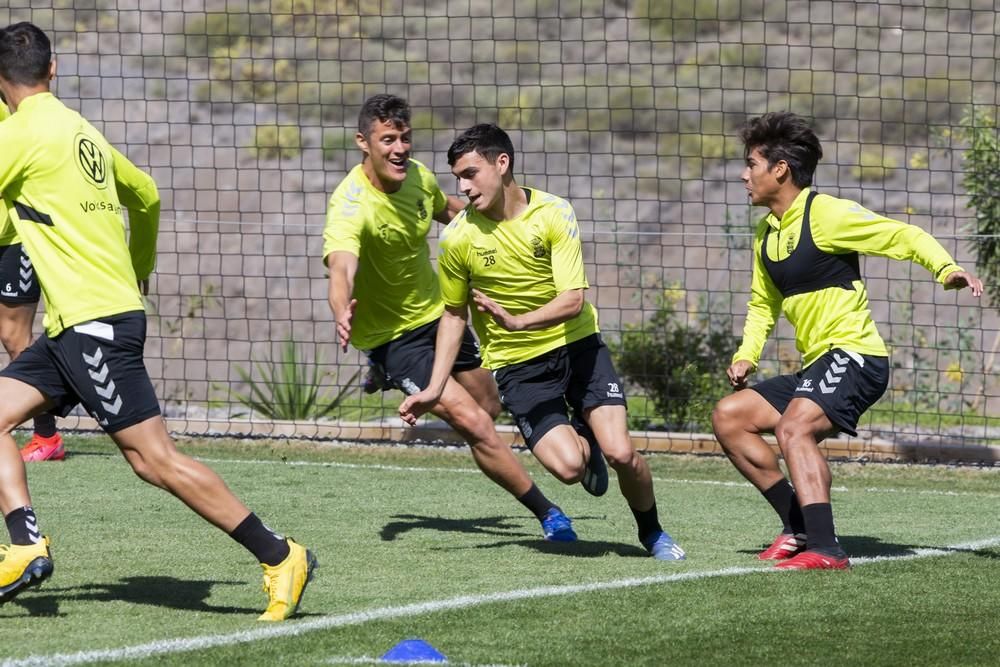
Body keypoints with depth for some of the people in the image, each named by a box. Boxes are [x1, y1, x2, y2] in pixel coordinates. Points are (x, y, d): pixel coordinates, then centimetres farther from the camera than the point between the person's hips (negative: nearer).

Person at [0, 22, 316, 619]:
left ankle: (280, 557, -9)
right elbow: (145, 195, 29)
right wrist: (139, 270, 43)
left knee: (154, 458, -10)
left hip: (94, 323, -10)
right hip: (74, 325, 10)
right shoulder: (81, 130, 15)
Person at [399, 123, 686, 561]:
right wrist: (434, 389, 0)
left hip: (577, 345, 0)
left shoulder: (553, 213, -12)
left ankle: (652, 533, 16)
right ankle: (582, 438, 18)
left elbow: (573, 300, -18)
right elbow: (454, 314, 6)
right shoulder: (458, 238, -9)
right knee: (568, 466, -21)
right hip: (516, 365, 0)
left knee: (620, 454, -15)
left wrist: (518, 321, -36)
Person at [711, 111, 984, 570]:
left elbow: (904, 236, -14)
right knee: (728, 417, 8)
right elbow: (763, 302, 29)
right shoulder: (767, 234, 15)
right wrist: (746, 355, 12)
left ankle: (825, 549, -34)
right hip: (815, 364, 10)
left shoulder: (825, 214, -11)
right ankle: (799, 527, 8)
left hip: (854, 355, -10)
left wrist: (946, 269, -32)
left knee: (793, 427, -30)